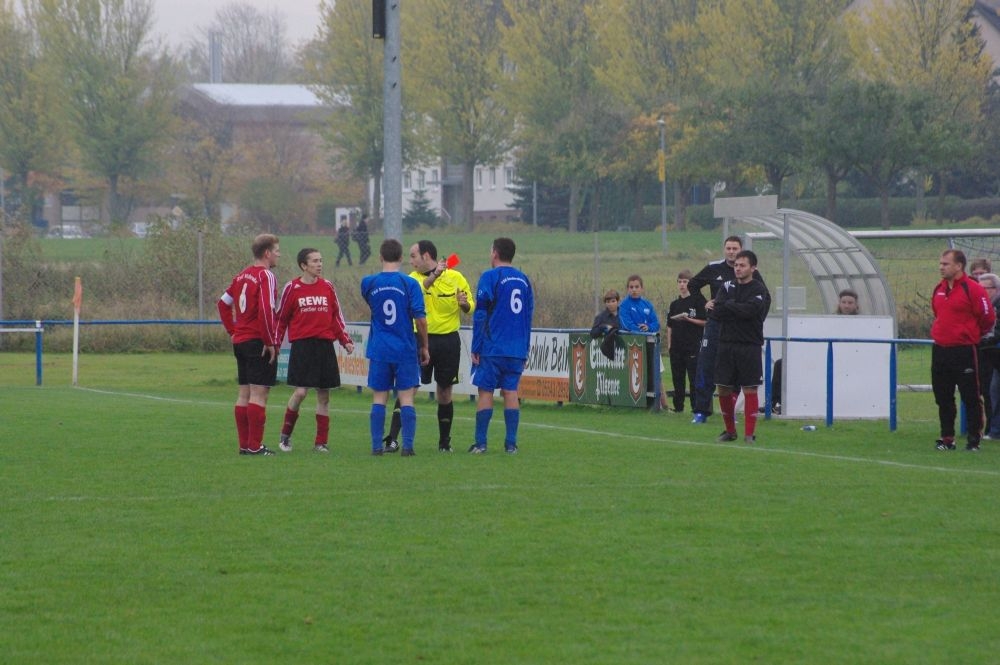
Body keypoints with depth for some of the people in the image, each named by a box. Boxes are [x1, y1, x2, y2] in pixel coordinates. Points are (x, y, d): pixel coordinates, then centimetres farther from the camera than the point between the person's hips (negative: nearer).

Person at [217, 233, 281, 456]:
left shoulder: (243, 275, 13)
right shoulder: (265, 276, -12)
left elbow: (223, 303, 20)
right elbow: (266, 310, -22)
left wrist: (233, 331, 20)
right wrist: (270, 342, -16)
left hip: (240, 341, 8)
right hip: (259, 343, -8)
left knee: (244, 393, 11)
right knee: (259, 393, -7)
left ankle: (244, 444, 14)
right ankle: (255, 446, -9)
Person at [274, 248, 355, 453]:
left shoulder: (327, 287, 8)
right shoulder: (292, 288, 0)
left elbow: (337, 316, 14)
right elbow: (281, 318, 4)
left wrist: (346, 341, 5)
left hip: (325, 345, 4)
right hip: (302, 345, -3)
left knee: (323, 395, 4)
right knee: (300, 392, -13)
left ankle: (321, 442, 11)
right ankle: (285, 435, 7)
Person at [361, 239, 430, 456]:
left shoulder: (368, 283, -1)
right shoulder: (410, 283, -8)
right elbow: (420, 318, -9)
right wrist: (424, 347, 2)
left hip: (379, 350, 2)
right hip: (406, 349, -2)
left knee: (379, 399, 6)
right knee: (406, 399, 2)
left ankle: (377, 446, 5)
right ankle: (407, 446, -3)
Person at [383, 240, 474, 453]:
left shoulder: (455, 277, 1)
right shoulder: (414, 278, 0)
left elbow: (470, 307, 6)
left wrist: (464, 304, -16)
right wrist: (433, 276, -31)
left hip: (448, 341, 0)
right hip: (421, 339, 0)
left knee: (445, 392, 8)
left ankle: (444, 441, 20)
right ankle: (392, 439, -11)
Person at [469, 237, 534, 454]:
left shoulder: (490, 277, -5)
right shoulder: (523, 279, 12)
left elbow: (480, 315, -7)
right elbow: (529, 315, 16)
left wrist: (476, 348, -4)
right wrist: (524, 349, 21)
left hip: (492, 348, -5)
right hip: (517, 350, 5)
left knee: (485, 391, 0)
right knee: (511, 392, 5)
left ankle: (480, 443, -2)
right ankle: (511, 443, 1)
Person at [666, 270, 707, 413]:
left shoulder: (697, 300, -3)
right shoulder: (675, 304, 12)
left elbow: (704, 322, -5)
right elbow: (670, 327, 14)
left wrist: (688, 319, -16)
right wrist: (669, 345, 8)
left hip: (693, 346, -5)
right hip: (677, 346, 5)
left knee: (694, 379, -5)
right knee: (677, 378, 8)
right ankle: (678, 407, 14)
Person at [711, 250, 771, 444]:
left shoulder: (758, 289, -1)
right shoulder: (727, 287, 11)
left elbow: (750, 310, -19)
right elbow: (716, 311, -3)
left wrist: (726, 306, -8)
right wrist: (739, 309, -10)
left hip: (749, 346, -4)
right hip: (727, 343, 4)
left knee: (749, 389, -5)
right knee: (723, 388, 5)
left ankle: (750, 434, -2)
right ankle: (730, 431, 19)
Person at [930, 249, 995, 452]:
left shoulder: (973, 289, -12)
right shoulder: (939, 289, 10)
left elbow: (988, 318, -7)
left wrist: (972, 335, 6)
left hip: (964, 351, -7)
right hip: (940, 350, 7)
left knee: (970, 397, -2)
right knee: (943, 398, 9)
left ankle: (974, 440, 4)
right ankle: (947, 438, 16)